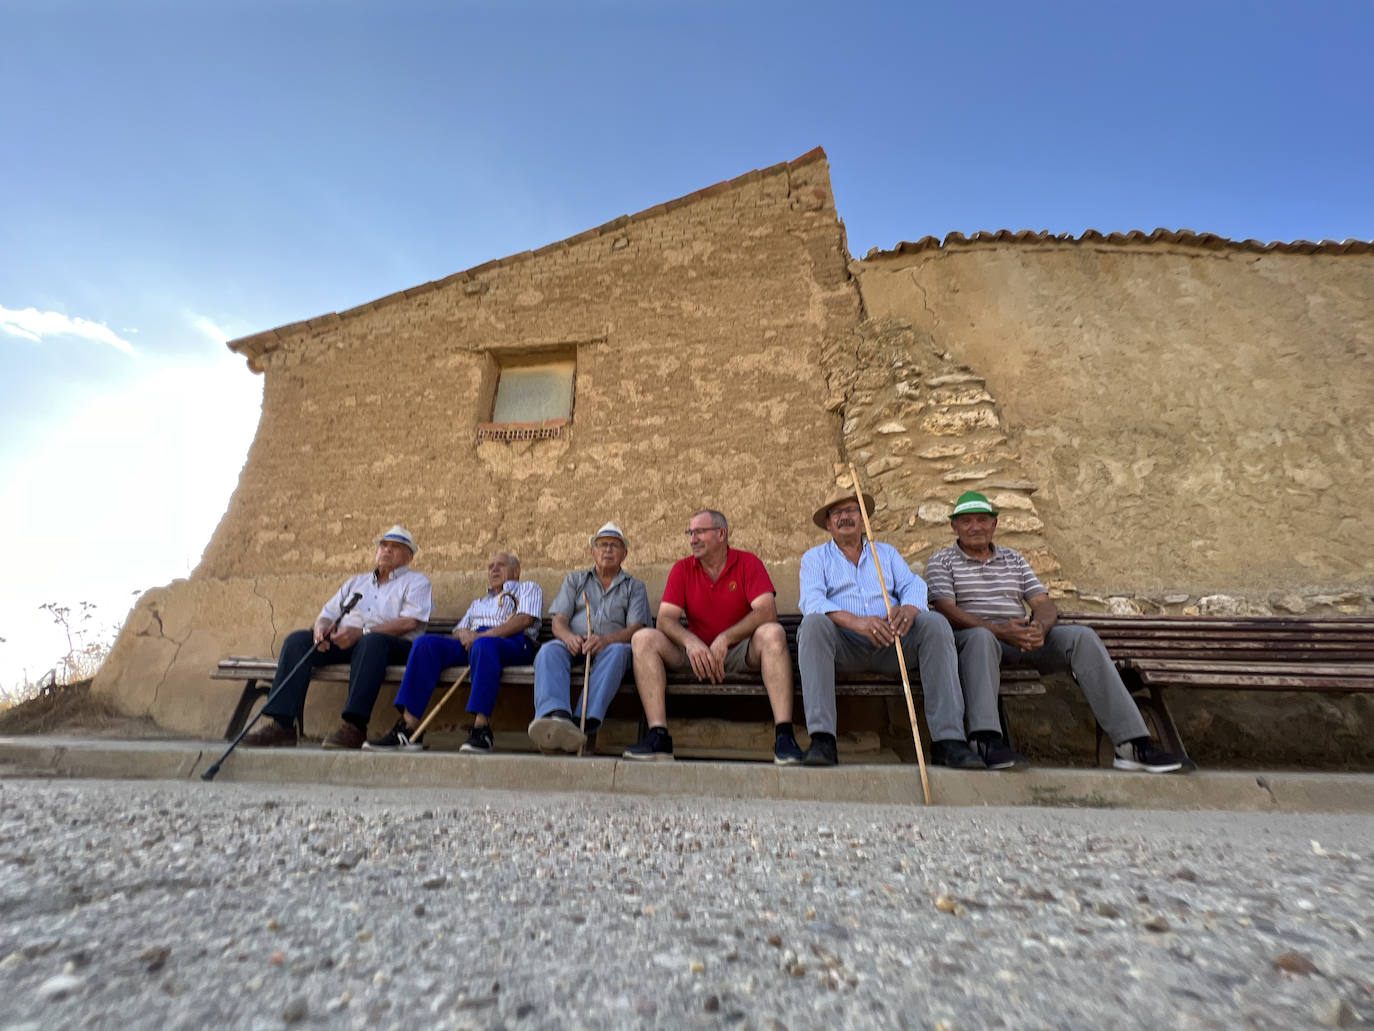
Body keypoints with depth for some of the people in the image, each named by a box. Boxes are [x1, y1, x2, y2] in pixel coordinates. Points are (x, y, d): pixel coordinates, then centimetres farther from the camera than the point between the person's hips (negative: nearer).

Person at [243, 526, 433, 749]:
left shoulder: (417, 581, 9)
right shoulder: (356, 581, 30)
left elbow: (409, 622, -7)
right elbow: (328, 612, 22)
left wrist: (361, 632, -18)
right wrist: (321, 628, -4)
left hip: (394, 646, -6)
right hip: (343, 642, 6)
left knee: (372, 641, -38)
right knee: (298, 639, -17)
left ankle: (354, 726, -40)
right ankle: (282, 724, -20)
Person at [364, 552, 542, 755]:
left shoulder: (527, 588, 20)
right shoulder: (478, 603, 39)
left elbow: (525, 619, -1)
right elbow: (456, 632, 27)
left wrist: (481, 635, -11)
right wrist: (463, 634, 0)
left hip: (512, 643, -5)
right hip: (470, 644, 6)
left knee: (484, 644, -39)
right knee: (427, 643, -20)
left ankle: (481, 730, -43)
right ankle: (408, 728, -25)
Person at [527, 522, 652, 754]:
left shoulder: (635, 587, 17)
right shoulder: (574, 580, 22)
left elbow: (636, 627, 1)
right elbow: (559, 621, 10)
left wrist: (606, 639, -20)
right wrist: (569, 637, -16)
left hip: (611, 646, -1)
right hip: (574, 645, 2)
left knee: (617, 650, -36)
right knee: (549, 650, -31)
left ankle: (585, 721, -49)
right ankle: (556, 717, -56)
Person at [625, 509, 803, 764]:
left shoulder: (747, 562, -2)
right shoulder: (682, 569, 4)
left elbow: (767, 611, -15)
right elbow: (665, 619, -6)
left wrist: (724, 639, -25)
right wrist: (690, 641, -27)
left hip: (741, 651, -2)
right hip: (696, 653, 2)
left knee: (772, 633, -31)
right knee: (644, 638, -19)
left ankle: (784, 736, -31)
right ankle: (658, 737, -26)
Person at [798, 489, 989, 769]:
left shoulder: (887, 552, 24)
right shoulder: (815, 557, 13)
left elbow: (914, 585, 7)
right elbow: (811, 601, -6)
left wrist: (908, 608, -19)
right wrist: (856, 622, -24)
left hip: (890, 645, 3)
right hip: (843, 646, -2)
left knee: (934, 623, -23)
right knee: (813, 624, -33)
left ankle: (948, 738, -23)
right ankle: (821, 739, -35)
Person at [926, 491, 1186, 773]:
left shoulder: (1013, 558, 22)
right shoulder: (941, 561, 6)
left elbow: (1046, 604, 11)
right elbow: (946, 610, -9)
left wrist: (1040, 626, -14)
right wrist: (1000, 631, -22)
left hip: (1023, 639, 5)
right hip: (974, 637, -5)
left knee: (1083, 636, -19)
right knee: (982, 637, -39)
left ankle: (1132, 744, -18)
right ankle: (987, 741, -48)